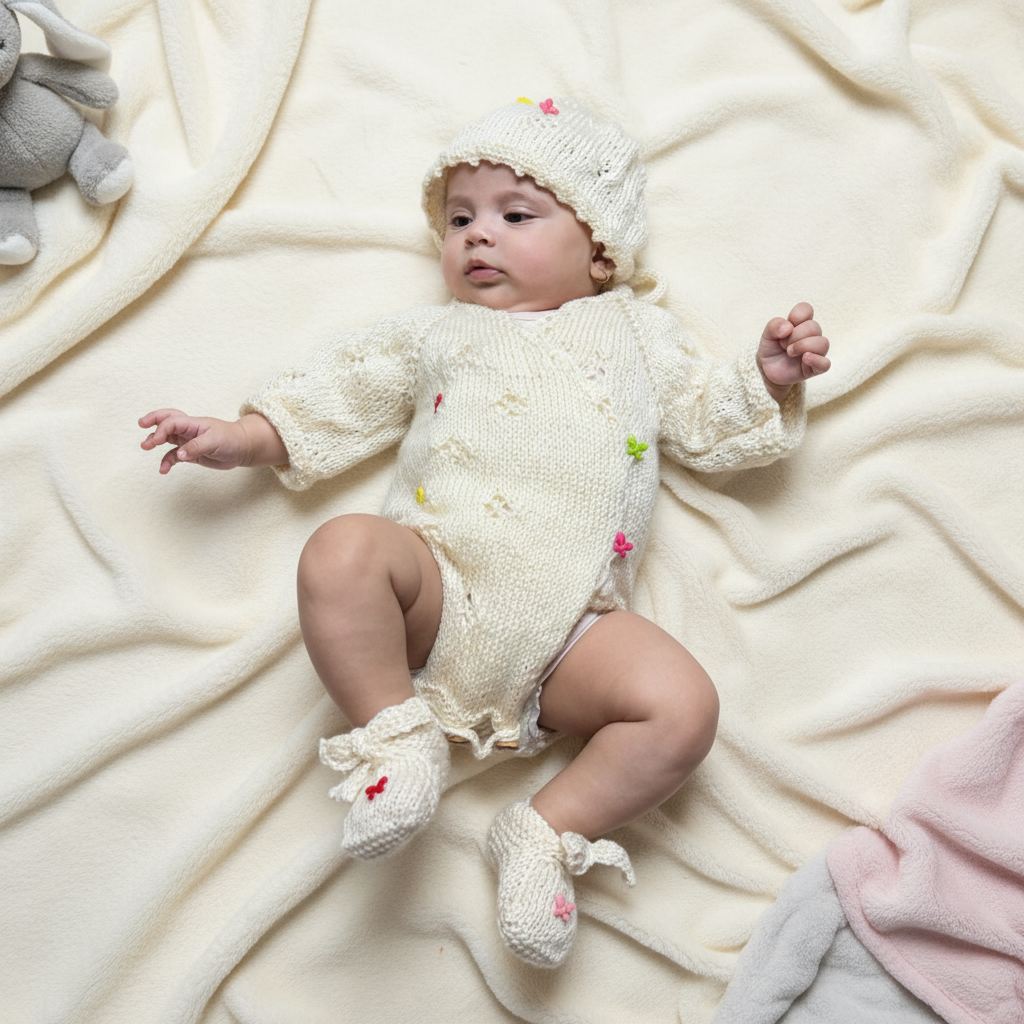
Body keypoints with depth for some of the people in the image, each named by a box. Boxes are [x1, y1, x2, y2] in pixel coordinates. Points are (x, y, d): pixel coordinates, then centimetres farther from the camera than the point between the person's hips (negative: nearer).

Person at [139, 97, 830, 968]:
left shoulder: (637, 334, 26)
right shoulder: (436, 336, 26)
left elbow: (708, 423, 24)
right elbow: (344, 395, 23)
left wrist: (768, 377, 6)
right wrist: (244, 437, 13)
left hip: (570, 624, 1)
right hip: (439, 585, 0)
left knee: (684, 707, -22)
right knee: (342, 552, -31)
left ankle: (551, 831, -8)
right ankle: (397, 735, -17)